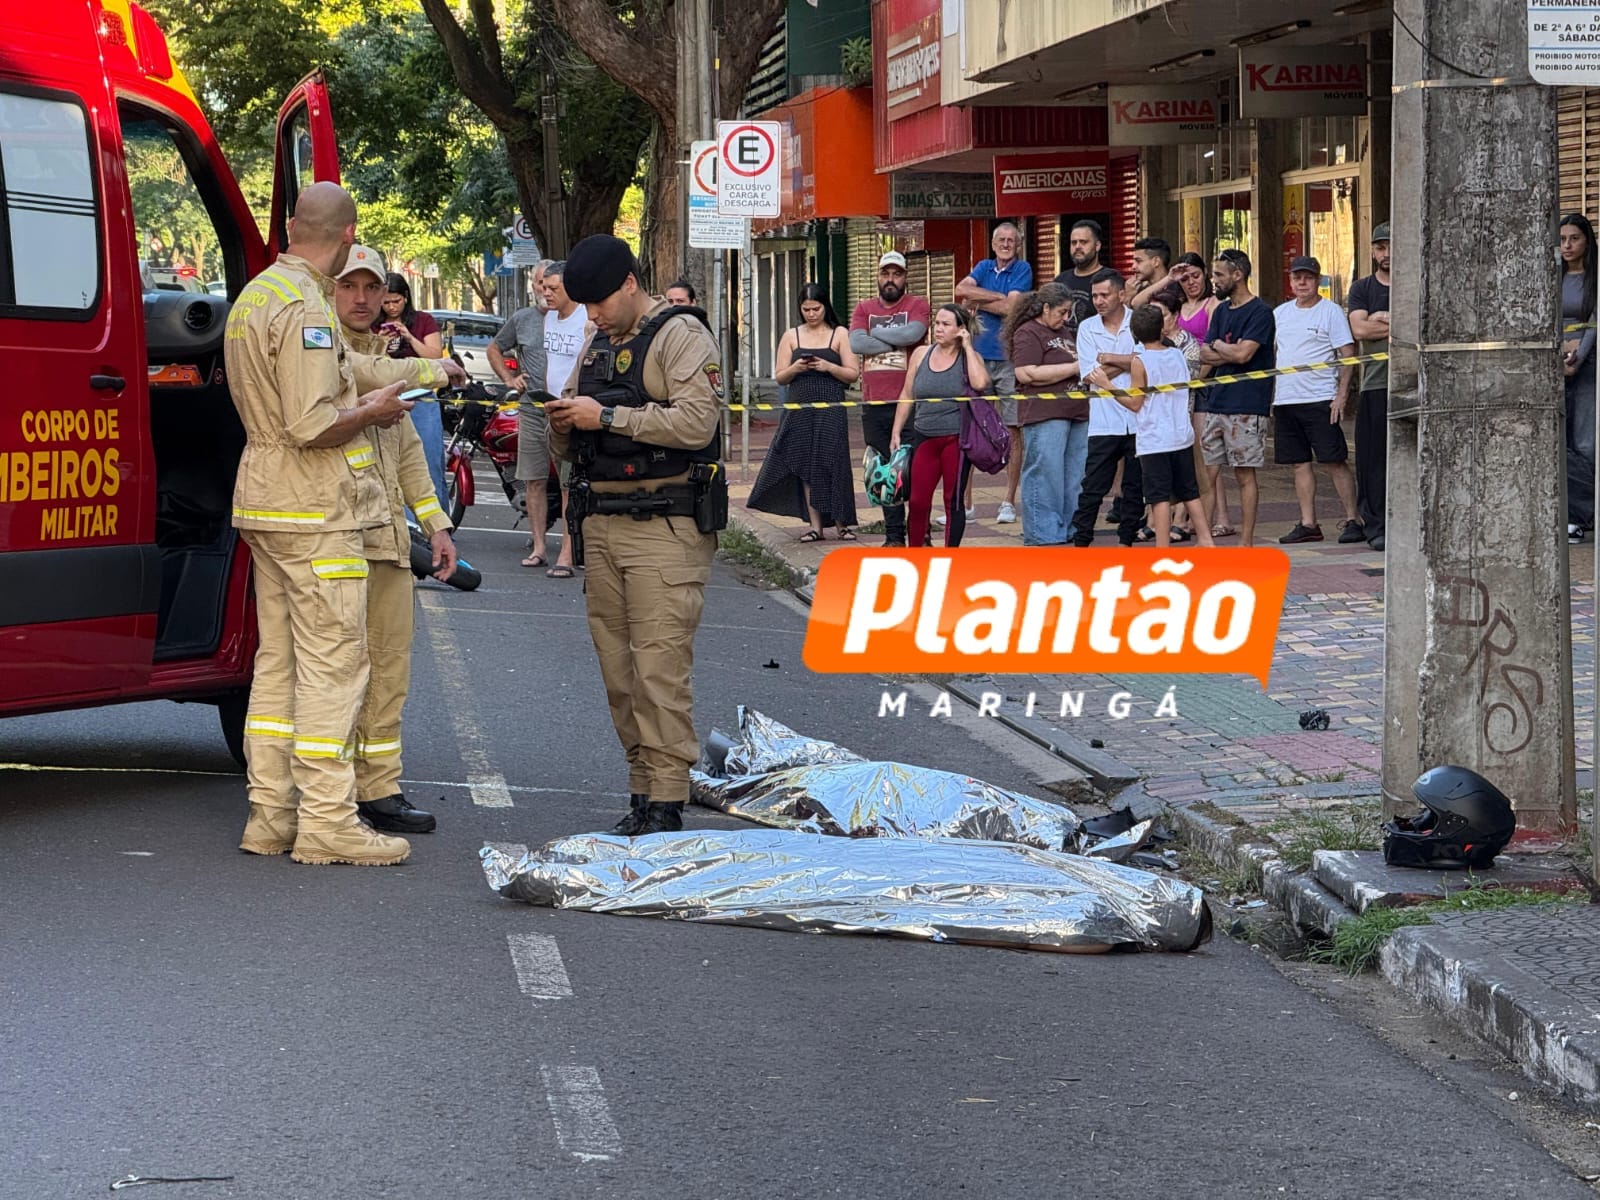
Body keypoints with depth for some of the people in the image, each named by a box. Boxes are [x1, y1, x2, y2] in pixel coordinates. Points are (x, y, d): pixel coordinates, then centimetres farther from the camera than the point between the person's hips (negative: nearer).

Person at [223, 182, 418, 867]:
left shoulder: (254, 296, 14)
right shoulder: (305, 308, -18)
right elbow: (311, 427, -24)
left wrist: (361, 398, 25)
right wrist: (373, 410, -8)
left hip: (265, 503, 10)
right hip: (316, 511, -10)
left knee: (278, 660, 12)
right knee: (332, 662, -6)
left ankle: (270, 815, 16)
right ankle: (327, 822, -6)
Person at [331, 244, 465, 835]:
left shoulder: (385, 356, 24)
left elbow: (407, 450, 28)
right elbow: (369, 378, -24)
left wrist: (437, 525, 21)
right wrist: (434, 369, -8)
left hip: (387, 536, 8)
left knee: (389, 665, 8)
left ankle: (377, 788, 13)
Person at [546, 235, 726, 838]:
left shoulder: (680, 335, -5)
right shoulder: (597, 346, 19)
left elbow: (696, 422, -19)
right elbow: (567, 449, 24)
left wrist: (607, 416, -16)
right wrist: (563, 423, 0)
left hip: (665, 524, -8)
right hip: (601, 524, 8)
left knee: (660, 667, -11)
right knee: (618, 670, 6)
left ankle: (667, 806, -10)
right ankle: (641, 794, 11)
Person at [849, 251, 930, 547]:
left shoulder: (918, 305, 3)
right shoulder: (864, 309, 13)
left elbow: (913, 333, -17)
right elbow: (856, 343, -3)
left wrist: (877, 332, -3)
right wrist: (897, 342, -7)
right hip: (873, 404, 4)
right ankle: (894, 536, 14)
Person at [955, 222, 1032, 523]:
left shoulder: (1023, 270, 0)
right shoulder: (984, 267, 13)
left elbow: (1011, 308, -13)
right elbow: (961, 289, -6)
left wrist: (976, 302, -4)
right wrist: (1000, 297, -12)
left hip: (1009, 359, -3)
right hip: (978, 356, 3)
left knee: (1013, 430, 0)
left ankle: (1009, 502, 8)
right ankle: (963, 503, 4)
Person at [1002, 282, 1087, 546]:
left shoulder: (1067, 332, 23)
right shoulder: (1028, 334, -5)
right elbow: (1026, 374, -18)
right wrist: (1074, 368, -14)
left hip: (1077, 414, 9)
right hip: (1045, 416, -9)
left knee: (1075, 479, 8)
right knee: (1045, 476, -8)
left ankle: (1069, 531, 14)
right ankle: (1043, 536, -5)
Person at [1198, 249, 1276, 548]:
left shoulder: (1259, 312, -8)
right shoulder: (1221, 310, 17)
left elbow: (1243, 354, -18)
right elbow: (1204, 355, 10)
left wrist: (1217, 346, -1)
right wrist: (1230, 352, -7)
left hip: (1247, 407, -7)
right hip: (1216, 403, 7)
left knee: (1245, 475, -2)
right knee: (1206, 472, 4)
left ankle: (1246, 542, 3)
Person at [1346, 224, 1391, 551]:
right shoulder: (1361, 288, 13)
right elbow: (1359, 329, -3)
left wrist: (1384, 319, -6)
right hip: (1374, 385, 1)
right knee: (1373, 457, -1)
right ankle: (1375, 526, 5)